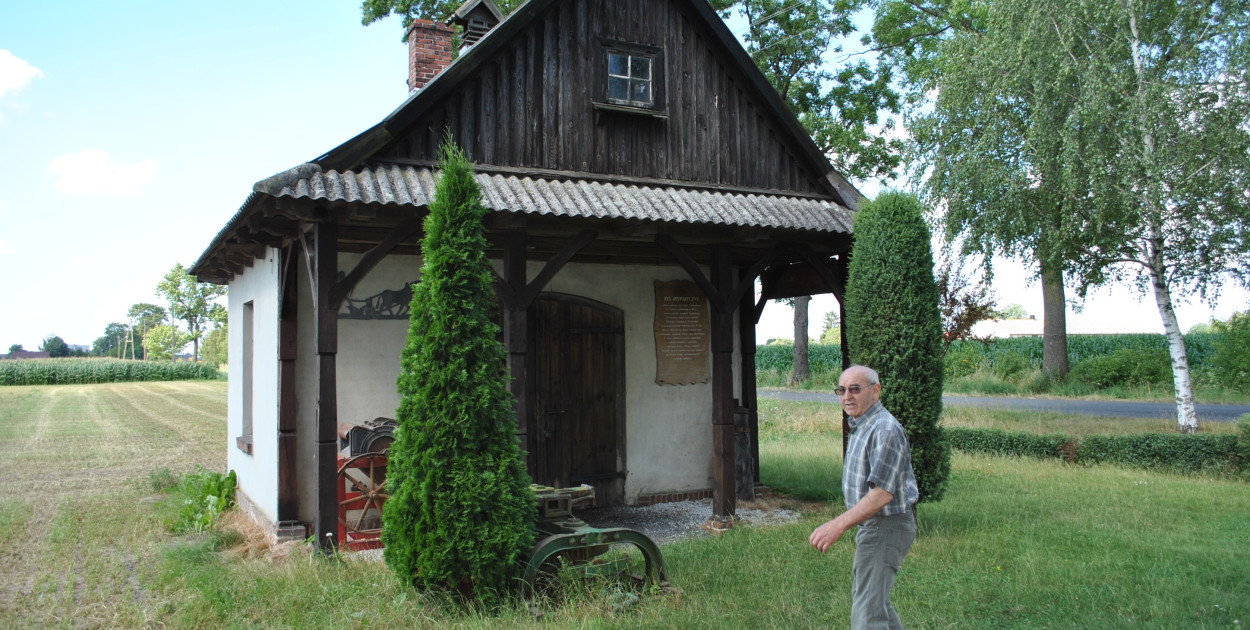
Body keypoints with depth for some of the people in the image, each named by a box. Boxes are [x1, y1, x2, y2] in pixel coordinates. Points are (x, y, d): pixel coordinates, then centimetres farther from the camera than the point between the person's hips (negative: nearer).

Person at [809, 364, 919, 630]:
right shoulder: (861, 426, 11)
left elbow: (882, 493, -28)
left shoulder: (885, 430, -21)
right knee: (869, 597, 23)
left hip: (885, 527, -11)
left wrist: (838, 525, -32)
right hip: (872, 525, 11)